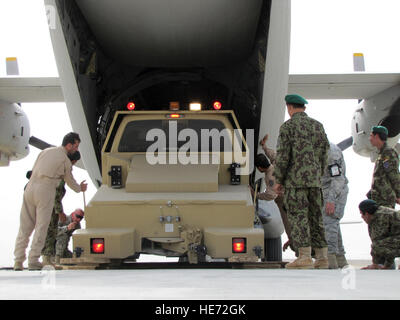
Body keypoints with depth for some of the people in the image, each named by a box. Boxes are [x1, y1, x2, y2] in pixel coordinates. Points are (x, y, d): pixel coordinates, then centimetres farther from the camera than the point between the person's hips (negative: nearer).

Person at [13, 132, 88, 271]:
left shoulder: (45, 151, 18)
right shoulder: (66, 161, 4)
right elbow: (70, 182, 16)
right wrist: (80, 188, 36)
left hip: (30, 187, 5)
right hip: (45, 191, -5)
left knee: (25, 226, 7)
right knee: (41, 226, 0)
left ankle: (18, 261, 5)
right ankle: (33, 261, -3)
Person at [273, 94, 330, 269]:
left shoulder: (288, 126, -4)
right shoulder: (317, 125, 13)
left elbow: (283, 155, -9)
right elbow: (325, 151, 14)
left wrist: (278, 180, -3)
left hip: (296, 178, -6)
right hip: (314, 179, 6)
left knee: (298, 217, -5)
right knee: (315, 217, 9)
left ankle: (305, 257, -10)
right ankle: (322, 258, 8)